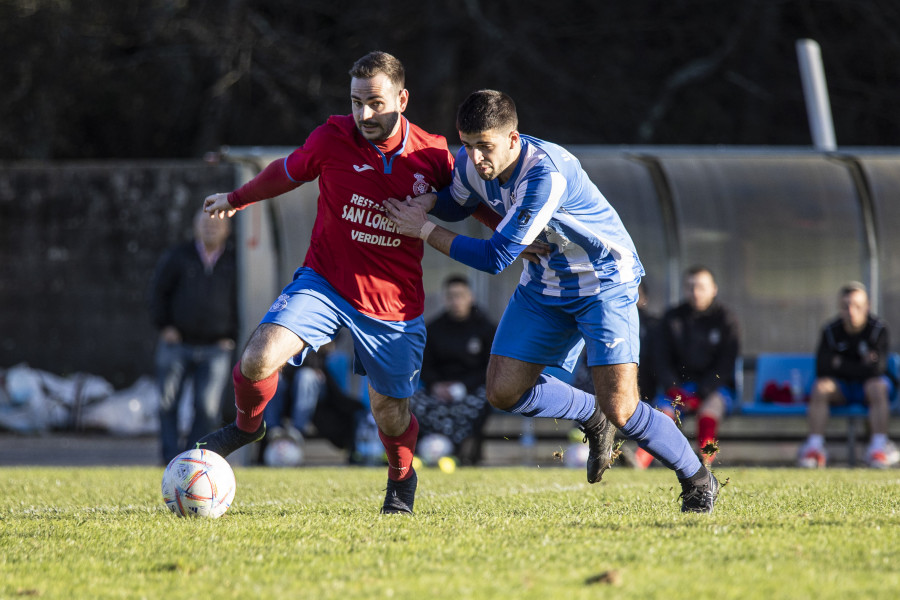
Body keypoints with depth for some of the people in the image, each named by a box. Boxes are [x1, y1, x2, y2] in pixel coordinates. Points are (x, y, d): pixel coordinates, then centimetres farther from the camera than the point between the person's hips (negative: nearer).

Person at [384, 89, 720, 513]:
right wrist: (427, 201, -10)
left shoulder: (546, 173, -35)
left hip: (603, 281, -7)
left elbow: (496, 257, -32)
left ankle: (698, 481, 9)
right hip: (545, 283, 7)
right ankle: (591, 419, 24)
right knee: (503, 392, -2)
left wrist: (424, 230, -25)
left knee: (620, 409, -14)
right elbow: (457, 205, 14)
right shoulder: (471, 163, -11)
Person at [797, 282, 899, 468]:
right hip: (841, 386, 2)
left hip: (868, 385, -2)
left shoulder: (878, 329, -14)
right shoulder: (830, 331, -7)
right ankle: (815, 445, -32)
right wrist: (861, 366, -18)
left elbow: (876, 369, -24)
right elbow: (822, 369, -18)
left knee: (877, 387, -36)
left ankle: (879, 445, -39)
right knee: (820, 386, -28)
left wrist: (840, 363, -16)